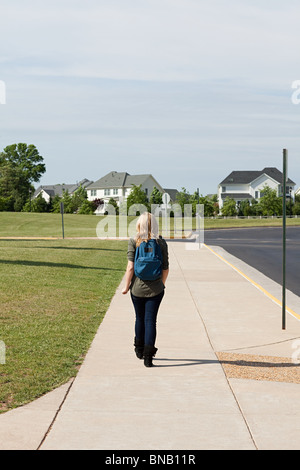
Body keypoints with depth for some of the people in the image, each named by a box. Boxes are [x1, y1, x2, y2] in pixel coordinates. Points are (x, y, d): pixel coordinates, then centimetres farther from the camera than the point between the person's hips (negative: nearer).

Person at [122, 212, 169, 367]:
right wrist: (162, 283, 18)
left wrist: (126, 286, -1)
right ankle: (148, 356, -5)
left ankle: (139, 350, 35)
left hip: (137, 288, 0)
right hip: (155, 289, 0)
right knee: (151, 320, 2)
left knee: (140, 319, 18)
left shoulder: (133, 242, -9)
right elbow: (166, 268, 1)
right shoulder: (161, 243, -4)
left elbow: (130, 267, -12)